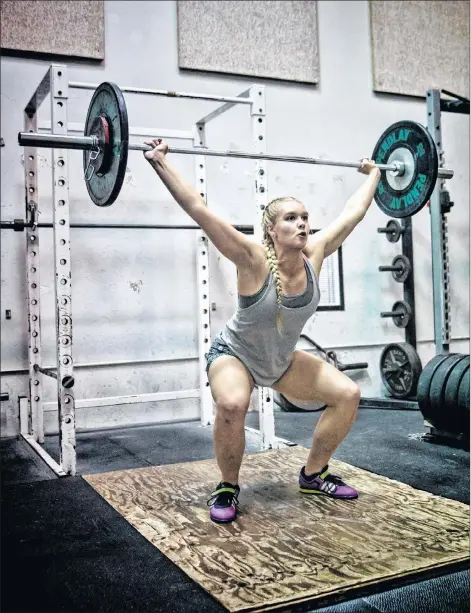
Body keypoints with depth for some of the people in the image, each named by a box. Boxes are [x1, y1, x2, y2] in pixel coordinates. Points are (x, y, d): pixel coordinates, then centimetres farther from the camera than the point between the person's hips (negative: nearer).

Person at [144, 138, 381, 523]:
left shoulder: (314, 254, -17)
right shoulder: (255, 261, -30)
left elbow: (353, 213, -2)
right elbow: (200, 211, -36)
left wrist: (374, 175, 9)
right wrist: (160, 162, -37)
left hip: (283, 360, 6)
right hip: (234, 354, -5)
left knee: (347, 394, -6)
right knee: (232, 404, -37)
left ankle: (313, 475, 13)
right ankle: (228, 488, -10)